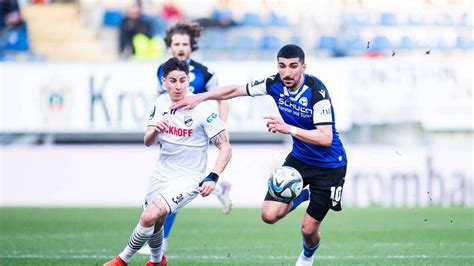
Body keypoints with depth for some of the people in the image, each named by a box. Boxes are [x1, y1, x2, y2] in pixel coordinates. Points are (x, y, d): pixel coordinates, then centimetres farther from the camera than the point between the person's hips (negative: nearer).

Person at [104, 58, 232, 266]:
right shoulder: (161, 103, -1)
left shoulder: (203, 109, -19)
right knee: (154, 224, 17)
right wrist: (154, 131, -22)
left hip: (188, 178, -6)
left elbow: (225, 148, -17)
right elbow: (148, 142, 2)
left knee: (149, 217, -22)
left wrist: (212, 178, -30)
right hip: (162, 173, 6)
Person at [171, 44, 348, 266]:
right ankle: (302, 196, 25)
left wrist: (289, 129, -42)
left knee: (308, 229, 0)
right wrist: (199, 97, -1)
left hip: (329, 166, -5)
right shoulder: (275, 83, -11)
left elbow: (326, 138, -33)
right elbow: (235, 90, 3)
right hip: (299, 158, 5)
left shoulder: (316, 91, -27)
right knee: (269, 215, -8)